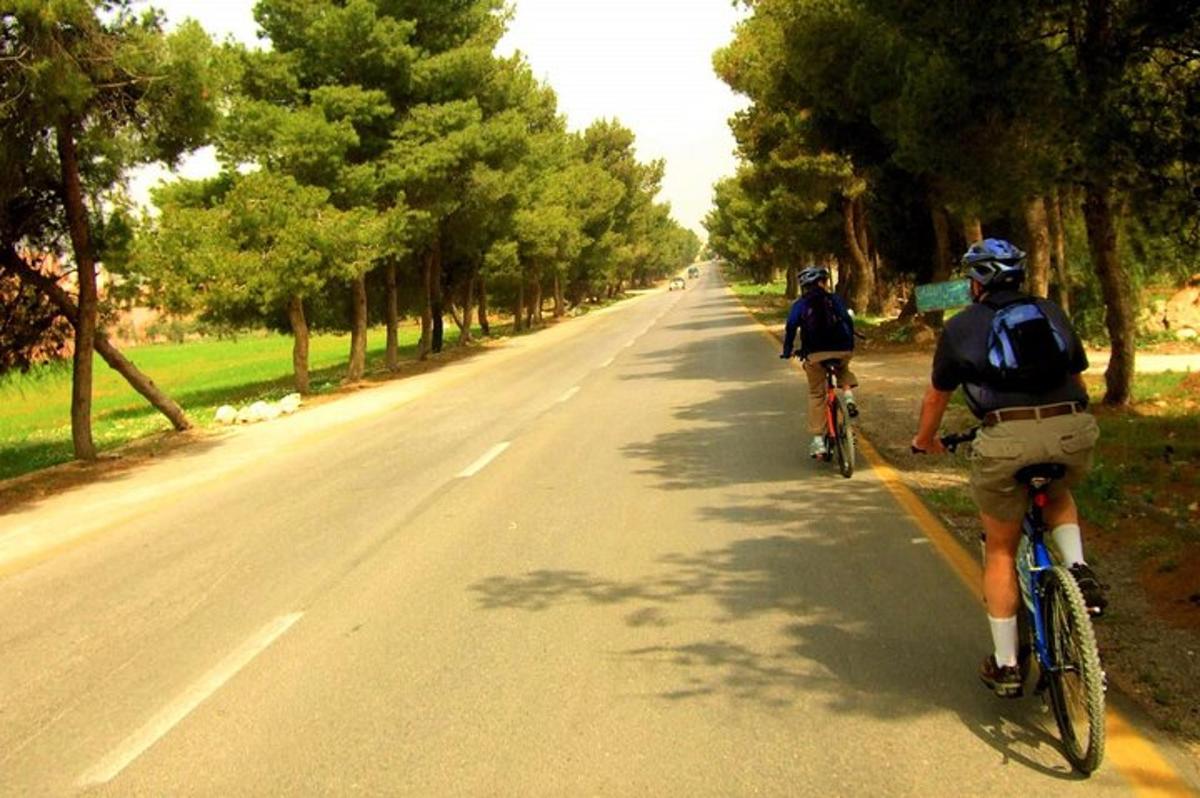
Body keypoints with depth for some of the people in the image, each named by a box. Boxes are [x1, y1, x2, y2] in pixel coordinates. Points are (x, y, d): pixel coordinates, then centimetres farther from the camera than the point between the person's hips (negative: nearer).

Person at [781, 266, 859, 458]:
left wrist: (787, 351, 9)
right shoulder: (835, 300, 10)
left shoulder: (799, 305, 8)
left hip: (815, 355, -1)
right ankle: (848, 395, 9)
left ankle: (818, 441, 5)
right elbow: (848, 322, 9)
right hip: (841, 351, 1)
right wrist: (851, 346, 22)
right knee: (842, 368, 37)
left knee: (816, 395, 11)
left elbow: (791, 328, -1)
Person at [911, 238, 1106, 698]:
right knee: (1057, 494, 37)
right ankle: (1078, 571, 12)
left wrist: (925, 442, 43)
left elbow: (937, 397, 25)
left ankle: (1005, 667, 20)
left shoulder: (962, 327, 15)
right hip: (1074, 430, 3)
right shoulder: (1051, 313, 22)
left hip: (1007, 437, -2)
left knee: (1001, 551, 16)